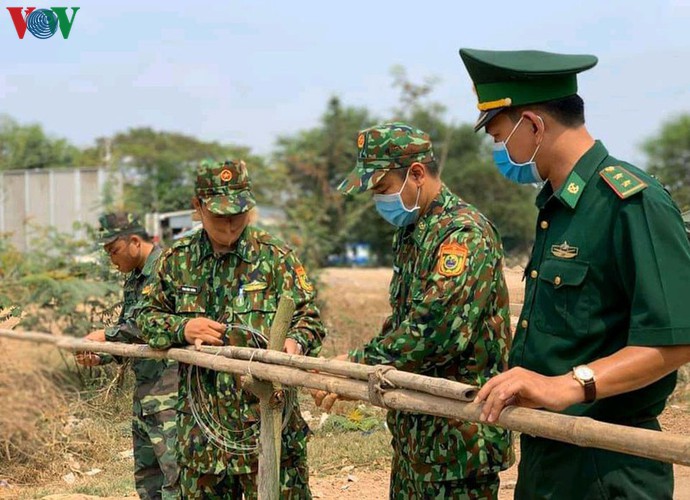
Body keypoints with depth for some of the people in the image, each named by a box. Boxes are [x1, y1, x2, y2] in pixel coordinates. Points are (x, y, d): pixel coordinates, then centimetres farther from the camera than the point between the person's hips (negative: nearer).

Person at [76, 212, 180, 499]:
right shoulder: (133, 279, 18)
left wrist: (107, 335, -13)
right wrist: (99, 356, 2)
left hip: (170, 387, -10)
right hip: (144, 389, 10)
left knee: (174, 473, -12)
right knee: (146, 476, 13)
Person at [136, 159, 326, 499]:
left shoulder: (275, 257, -1)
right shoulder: (177, 261, 7)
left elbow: (309, 318, 0)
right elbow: (147, 317, 12)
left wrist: (296, 342, -23)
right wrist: (181, 328, -8)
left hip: (267, 419, -3)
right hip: (202, 426, 3)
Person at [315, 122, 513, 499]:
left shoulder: (464, 232, -17)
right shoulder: (410, 234, 13)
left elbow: (436, 330, -28)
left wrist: (359, 366, -21)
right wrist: (361, 363, 2)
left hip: (459, 436, -9)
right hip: (415, 430, 9)